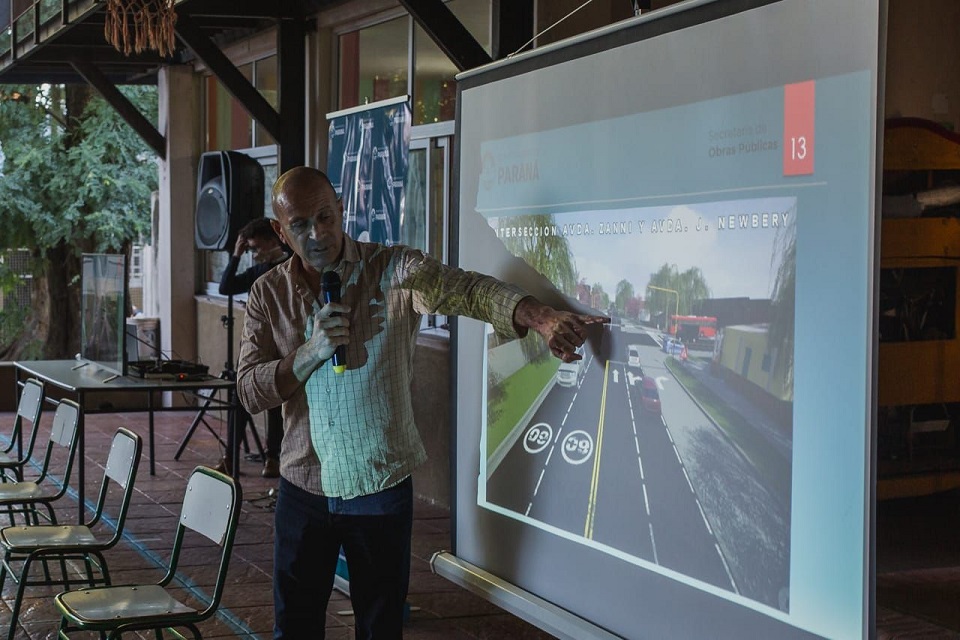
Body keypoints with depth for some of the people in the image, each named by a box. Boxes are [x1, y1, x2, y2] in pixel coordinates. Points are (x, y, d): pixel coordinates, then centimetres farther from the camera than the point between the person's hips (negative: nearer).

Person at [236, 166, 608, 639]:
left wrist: (543, 319, -45)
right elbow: (249, 391, -4)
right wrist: (310, 352, -21)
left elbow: (464, 289, -27)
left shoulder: (393, 272, -10)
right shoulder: (268, 294, 0)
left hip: (381, 487, -2)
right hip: (303, 488, 2)